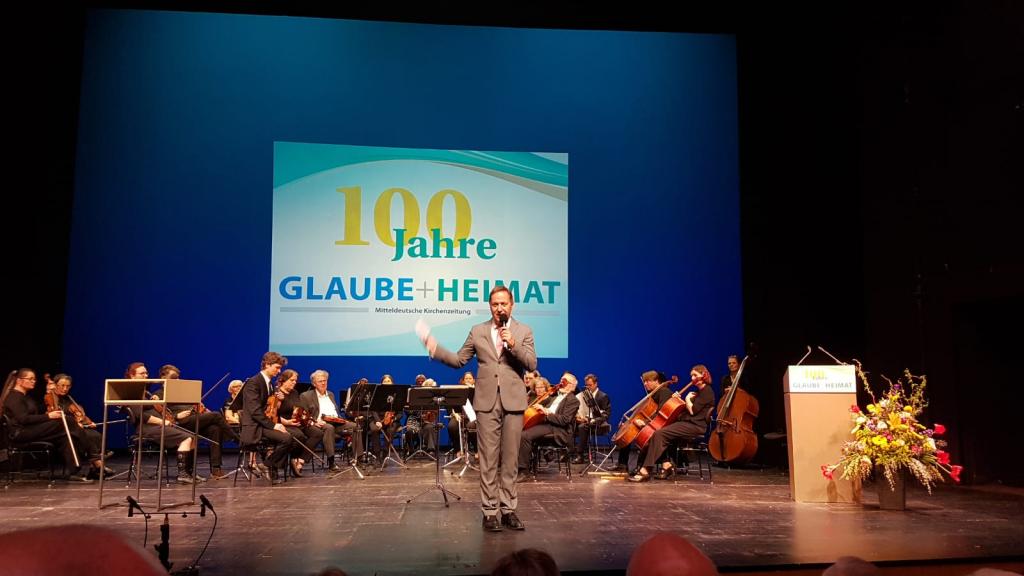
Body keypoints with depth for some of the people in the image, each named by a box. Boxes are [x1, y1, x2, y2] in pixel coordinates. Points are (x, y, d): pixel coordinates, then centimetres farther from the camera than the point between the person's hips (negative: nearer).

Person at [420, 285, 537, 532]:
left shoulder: (524, 331, 7)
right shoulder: (477, 331, 10)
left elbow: (532, 364, -2)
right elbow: (458, 360, 10)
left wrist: (512, 344, -14)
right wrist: (435, 348, -1)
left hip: (513, 401, 0)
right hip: (487, 401, 0)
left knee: (510, 459, 6)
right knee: (488, 459, 1)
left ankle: (508, 509, 15)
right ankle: (490, 511, 7)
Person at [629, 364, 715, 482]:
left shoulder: (707, 391, -8)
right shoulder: (698, 391, 22)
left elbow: (692, 410, -17)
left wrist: (687, 399, -1)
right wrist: (678, 399, 10)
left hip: (695, 426, -10)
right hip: (687, 423, 10)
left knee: (659, 433, -23)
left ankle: (645, 470, -26)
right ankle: (666, 464, -11)